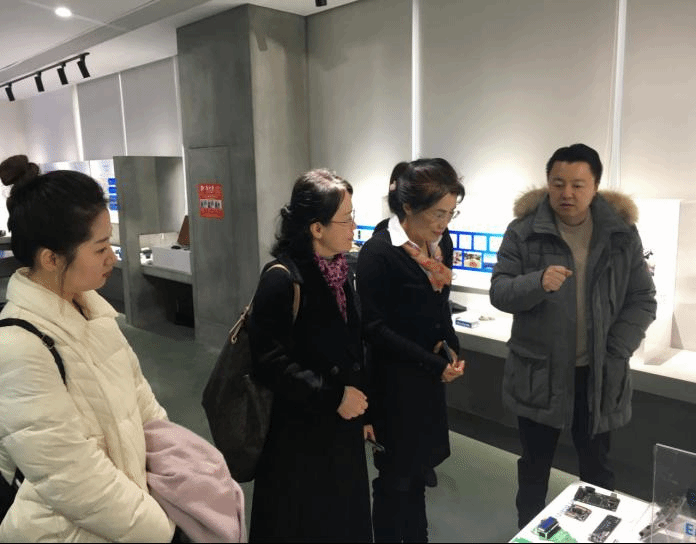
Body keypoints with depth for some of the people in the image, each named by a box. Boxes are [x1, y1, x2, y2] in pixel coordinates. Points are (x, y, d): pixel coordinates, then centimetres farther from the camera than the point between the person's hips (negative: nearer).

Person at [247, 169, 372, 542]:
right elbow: (270, 362, -23)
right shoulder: (282, 278, -21)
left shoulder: (338, 269, 3)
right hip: (298, 434, -7)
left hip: (341, 427, 7)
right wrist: (334, 396, -19)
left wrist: (360, 410, 13)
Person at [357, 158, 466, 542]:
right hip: (394, 380, -6)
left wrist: (450, 347, -2)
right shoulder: (379, 252, -19)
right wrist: (435, 365, -20)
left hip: (429, 377, 7)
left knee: (418, 469, 19)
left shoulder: (440, 242, 3)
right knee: (396, 475, 9)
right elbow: (375, 328, -19)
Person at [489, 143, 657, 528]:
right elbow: (499, 293, -11)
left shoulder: (622, 233, -2)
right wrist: (538, 283, -32)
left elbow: (642, 300, 0)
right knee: (534, 465, 16)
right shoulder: (523, 231, -8)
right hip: (539, 372, -1)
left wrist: (614, 355, -11)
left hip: (599, 375, 1)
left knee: (597, 467, 18)